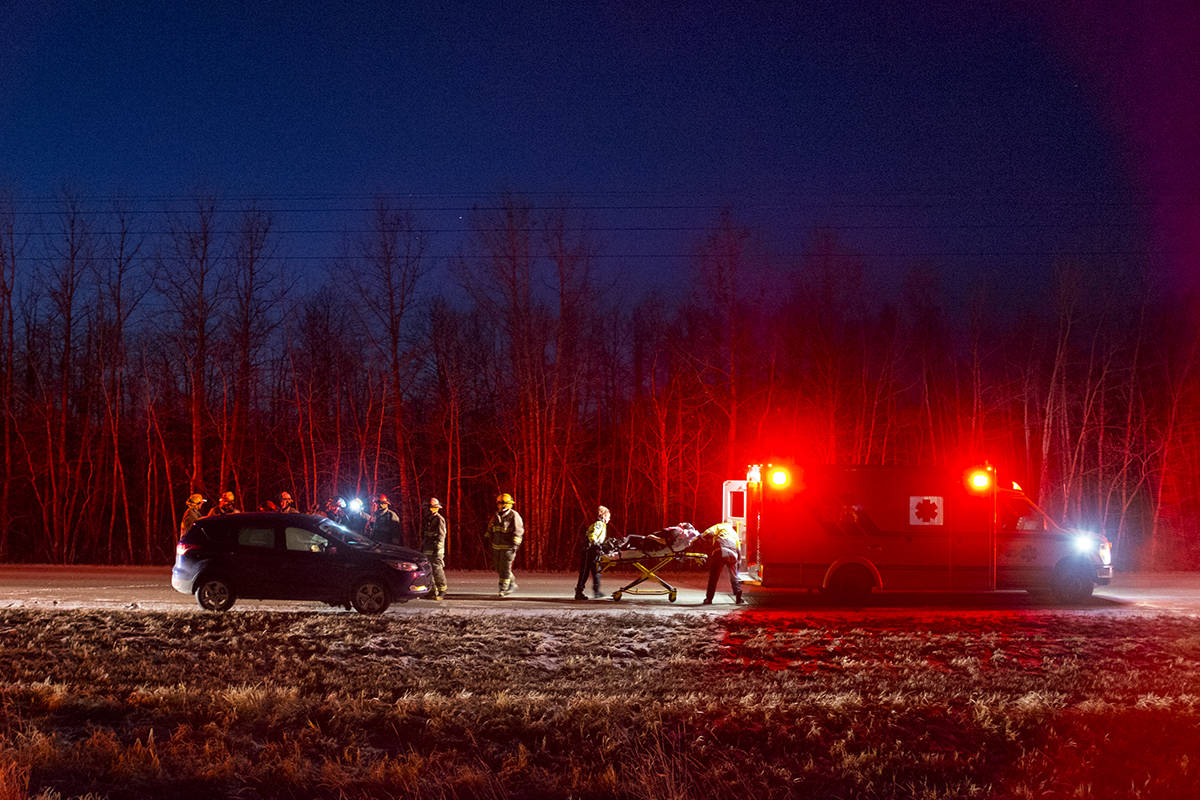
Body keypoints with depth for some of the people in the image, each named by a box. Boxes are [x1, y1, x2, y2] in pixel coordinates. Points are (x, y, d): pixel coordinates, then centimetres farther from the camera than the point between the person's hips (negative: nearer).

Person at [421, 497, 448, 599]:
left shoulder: (439, 519, -6)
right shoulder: (426, 519, 17)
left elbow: (441, 535, -13)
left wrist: (437, 548, -19)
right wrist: (422, 547, 22)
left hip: (436, 549, -8)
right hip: (427, 549, 8)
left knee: (437, 569, -10)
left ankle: (442, 591, -4)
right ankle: (434, 591, 11)